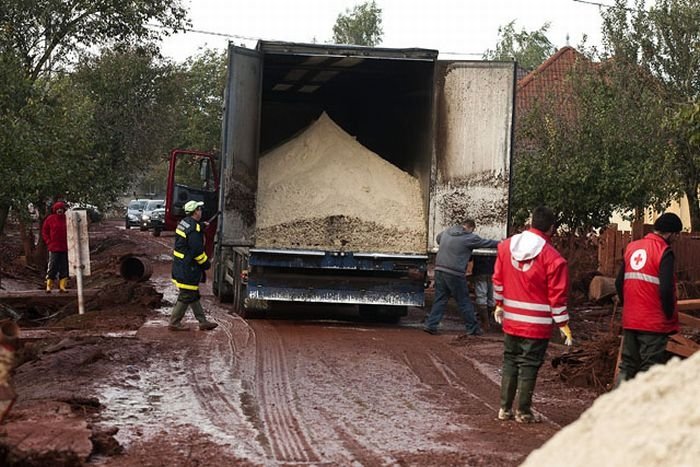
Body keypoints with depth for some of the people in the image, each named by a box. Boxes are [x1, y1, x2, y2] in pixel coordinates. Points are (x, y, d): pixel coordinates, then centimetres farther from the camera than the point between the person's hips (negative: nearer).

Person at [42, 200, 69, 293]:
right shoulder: (50, 219, 0)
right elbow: (44, 232, 6)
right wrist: (49, 243, -3)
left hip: (65, 248, 3)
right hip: (54, 248, -3)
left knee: (64, 268, 4)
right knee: (52, 267, -5)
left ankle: (62, 286, 9)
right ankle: (48, 286, -2)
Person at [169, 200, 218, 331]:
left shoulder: (183, 223, 10)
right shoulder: (194, 228, -21)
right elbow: (197, 250, -22)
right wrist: (206, 263, -7)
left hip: (180, 265, 10)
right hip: (188, 268, -10)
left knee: (194, 295, 15)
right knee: (186, 296, -2)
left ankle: (203, 322, 22)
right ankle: (174, 323, 4)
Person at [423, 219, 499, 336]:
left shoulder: (446, 231, 11)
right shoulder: (469, 238, -7)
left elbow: (438, 238, 31)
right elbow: (486, 243, 4)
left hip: (439, 269, 6)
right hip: (454, 274, -6)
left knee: (440, 299, 12)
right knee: (464, 302, 5)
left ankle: (430, 325, 7)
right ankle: (473, 328, 13)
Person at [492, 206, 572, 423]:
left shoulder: (507, 246, 1)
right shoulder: (552, 257, -14)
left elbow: (498, 280, 9)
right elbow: (557, 295, -11)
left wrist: (499, 305, 22)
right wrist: (563, 324, -3)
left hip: (511, 320, 4)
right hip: (537, 324, -4)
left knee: (510, 362, 15)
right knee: (529, 365, 4)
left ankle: (505, 408, 19)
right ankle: (523, 412, 10)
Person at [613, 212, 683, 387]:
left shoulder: (632, 247, 9)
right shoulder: (664, 252, -12)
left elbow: (619, 282, 11)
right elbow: (666, 289, -20)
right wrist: (670, 315, -5)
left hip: (630, 320, 6)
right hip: (654, 323, -6)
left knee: (627, 366, 13)